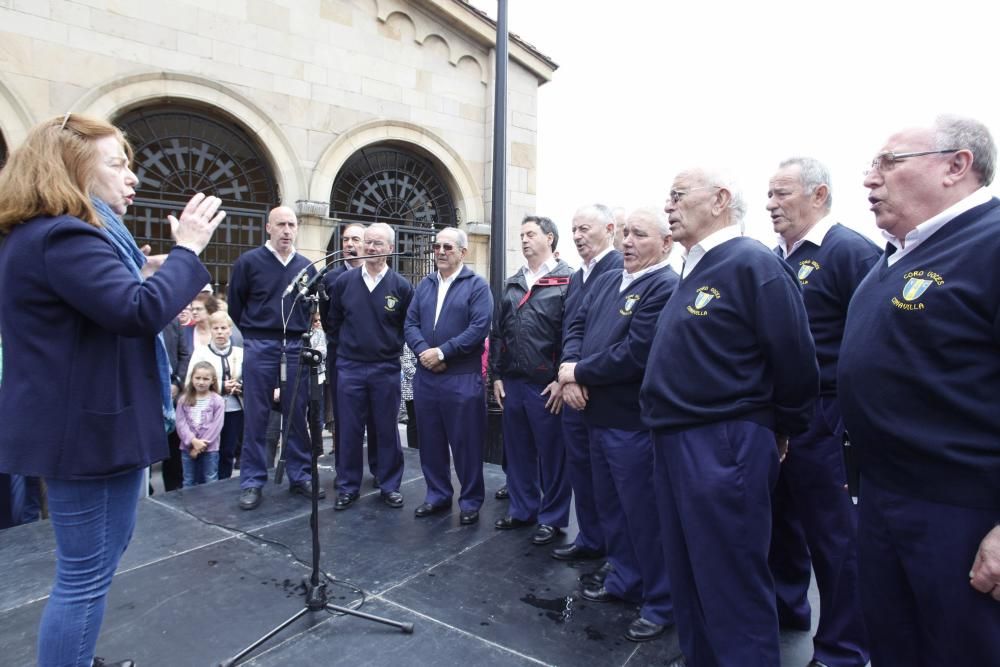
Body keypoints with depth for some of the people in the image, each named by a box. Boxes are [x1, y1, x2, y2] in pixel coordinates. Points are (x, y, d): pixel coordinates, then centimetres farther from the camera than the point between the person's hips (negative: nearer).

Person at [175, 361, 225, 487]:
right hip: (188, 447, 3)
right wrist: (193, 441, -16)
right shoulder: (184, 400, 3)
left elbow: (216, 425, -10)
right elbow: (181, 423, -4)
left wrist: (201, 445, -14)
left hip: (209, 448, -3)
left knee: (210, 483, 5)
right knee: (189, 483, 13)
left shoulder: (217, 401, -5)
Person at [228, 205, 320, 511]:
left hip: (296, 347, 3)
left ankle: (300, 476, 19)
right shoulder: (249, 261, -2)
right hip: (259, 347, -2)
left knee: (297, 415, 8)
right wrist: (255, 333, 11)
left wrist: (299, 332, 12)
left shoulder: (306, 267, 6)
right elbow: (235, 306, 6)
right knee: (256, 416, 3)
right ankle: (252, 482, 13)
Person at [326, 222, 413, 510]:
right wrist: (348, 345, 11)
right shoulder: (344, 281, 1)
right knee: (349, 430, 8)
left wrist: (390, 348, 4)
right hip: (349, 367, 1)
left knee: (387, 430, 8)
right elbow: (333, 322, 12)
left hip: (386, 369, -1)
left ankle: (390, 486, 22)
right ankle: (348, 487, 22)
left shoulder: (401, 286, -4)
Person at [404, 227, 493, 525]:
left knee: (466, 443, 3)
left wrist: (441, 352, -16)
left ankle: (471, 501, 18)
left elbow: (480, 328, -15)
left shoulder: (477, 285, -4)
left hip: (463, 378, -5)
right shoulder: (424, 285, 14)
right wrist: (423, 351, -12)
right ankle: (438, 495, 29)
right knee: (430, 440, 13)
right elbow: (410, 323, 8)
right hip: (425, 375, 6)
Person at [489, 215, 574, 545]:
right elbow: (498, 333, 16)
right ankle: (522, 509, 32)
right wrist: (497, 375, 11)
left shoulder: (568, 280, -6)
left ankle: (552, 518, 20)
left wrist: (563, 380, -14)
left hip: (547, 386, -6)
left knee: (552, 454, 5)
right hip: (512, 383, 7)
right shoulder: (512, 284, 15)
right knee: (517, 450, 16)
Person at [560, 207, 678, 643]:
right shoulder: (605, 280, 10)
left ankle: (661, 603, 25)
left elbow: (633, 356, -24)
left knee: (644, 513, 5)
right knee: (609, 507, 21)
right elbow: (576, 325, 9)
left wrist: (578, 371, -13)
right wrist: (570, 371, -10)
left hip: (634, 421, -8)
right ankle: (624, 580, 41)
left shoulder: (666, 289, -18)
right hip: (599, 414, 9)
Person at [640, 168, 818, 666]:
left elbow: (795, 362, -14)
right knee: (688, 579, 21)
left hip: (723, 447, -9)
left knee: (732, 588, 5)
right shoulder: (692, 272, 14)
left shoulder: (752, 264, -14)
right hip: (675, 443, 9)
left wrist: (781, 432, -2)